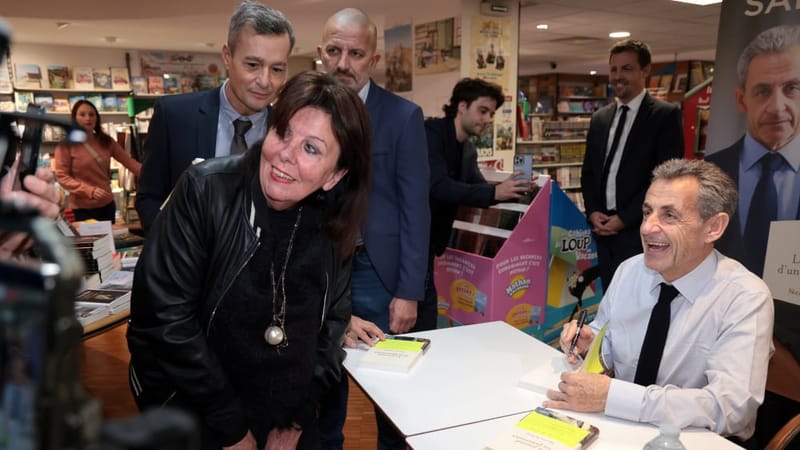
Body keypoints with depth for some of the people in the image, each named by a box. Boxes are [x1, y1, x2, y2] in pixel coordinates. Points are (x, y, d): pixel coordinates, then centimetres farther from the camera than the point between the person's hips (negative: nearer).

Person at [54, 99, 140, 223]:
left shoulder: (106, 141, 5)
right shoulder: (66, 144, -8)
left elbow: (128, 161, 2)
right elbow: (62, 177, -12)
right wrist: (90, 191, -24)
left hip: (107, 204, 5)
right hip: (83, 208, -5)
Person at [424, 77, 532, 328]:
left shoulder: (468, 151, 12)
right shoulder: (431, 131, -14)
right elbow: (438, 186, -26)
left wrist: (513, 192, -8)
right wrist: (494, 193, -28)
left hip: (428, 241, 8)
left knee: (426, 322, 12)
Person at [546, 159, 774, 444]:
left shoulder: (745, 298, -16)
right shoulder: (628, 271, -3)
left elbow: (730, 407, -26)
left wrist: (610, 395, -31)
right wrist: (589, 343, -13)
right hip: (618, 427, 3)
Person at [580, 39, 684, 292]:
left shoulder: (666, 115, -4)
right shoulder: (600, 118, 15)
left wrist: (624, 218, -13)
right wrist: (593, 212, 0)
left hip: (640, 230, -5)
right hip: (601, 228, 5)